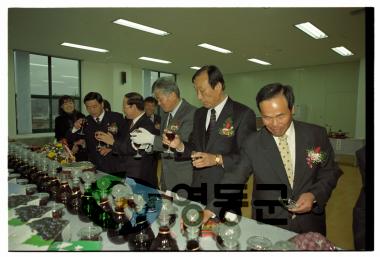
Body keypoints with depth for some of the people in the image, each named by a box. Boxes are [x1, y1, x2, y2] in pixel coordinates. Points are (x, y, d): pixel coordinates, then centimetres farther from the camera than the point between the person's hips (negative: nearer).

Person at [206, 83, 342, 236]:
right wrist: (211, 210, -23)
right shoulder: (252, 143, -11)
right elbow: (234, 179, -13)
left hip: (309, 226, 2)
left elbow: (330, 172, 1)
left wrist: (314, 195, -16)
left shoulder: (316, 135, -8)